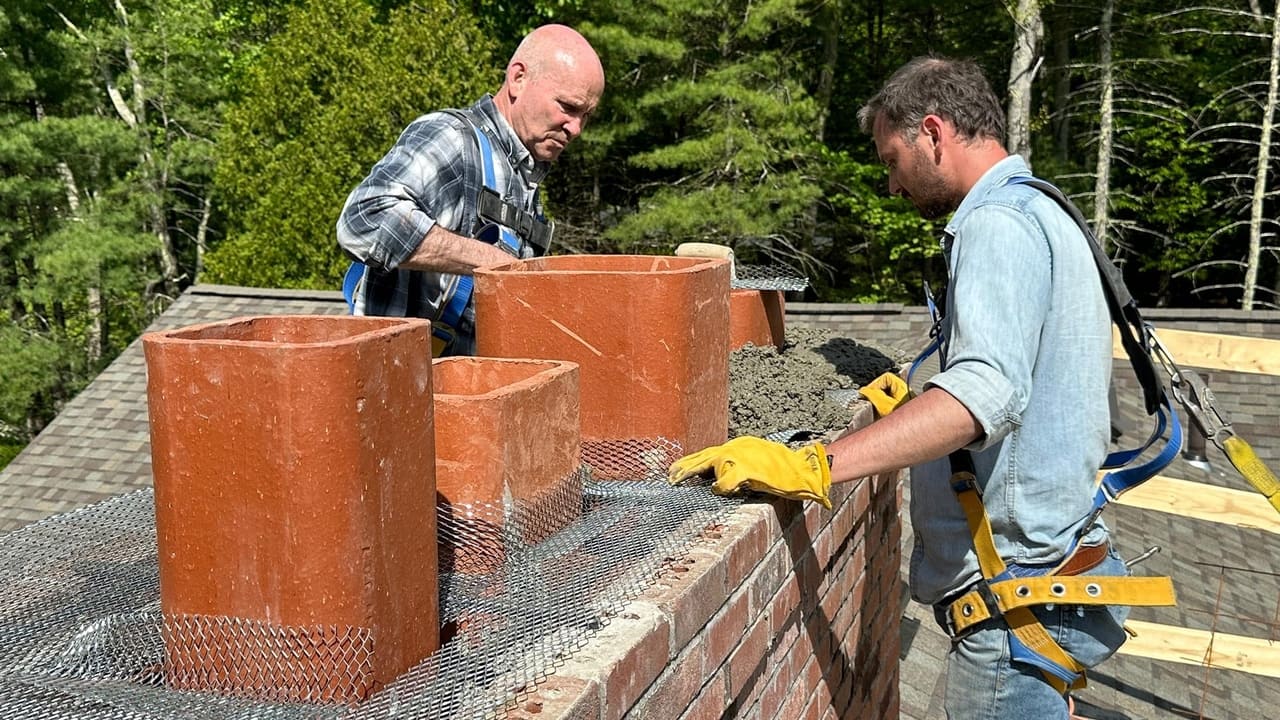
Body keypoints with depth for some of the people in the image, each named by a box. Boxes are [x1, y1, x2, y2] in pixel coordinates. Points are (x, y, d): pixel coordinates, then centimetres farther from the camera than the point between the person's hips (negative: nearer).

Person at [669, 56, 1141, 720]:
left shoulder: (997, 224, -17)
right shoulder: (1042, 216, 17)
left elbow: (987, 391, -34)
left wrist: (813, 466, -40)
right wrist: (917, 401, 19)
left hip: (1018, 605, -10)